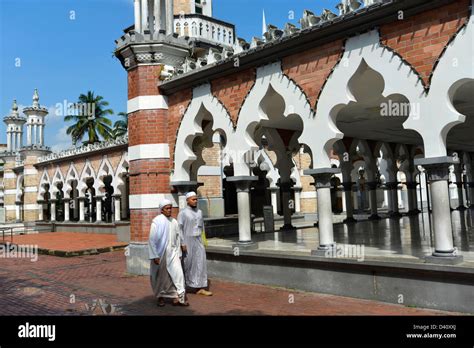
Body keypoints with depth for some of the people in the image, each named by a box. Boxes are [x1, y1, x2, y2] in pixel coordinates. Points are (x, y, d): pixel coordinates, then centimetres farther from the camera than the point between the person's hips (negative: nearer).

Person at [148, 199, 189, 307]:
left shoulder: (174, 222, 4)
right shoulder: (156, 221, -11)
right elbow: (152, 239, -12)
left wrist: (178, 253, 11)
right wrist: (155, 256, -15)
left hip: (172, 253, 4)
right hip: (160, 253, -4)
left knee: (177, 273, -9)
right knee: (161, 276, 9)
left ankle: (177, 298, -6)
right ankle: (160, 297, 28)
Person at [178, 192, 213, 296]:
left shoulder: (199, 212, 10)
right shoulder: (183, 213, -7)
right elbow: (179, 229, -10)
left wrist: (202, 240, 13)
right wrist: (182, 243, -15)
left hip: (198, 241, 5)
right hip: (188, 241, -5)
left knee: (201, 263, -2)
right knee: (188, 264, 5)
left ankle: (200, 288, 0)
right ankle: (185, 287, 23)